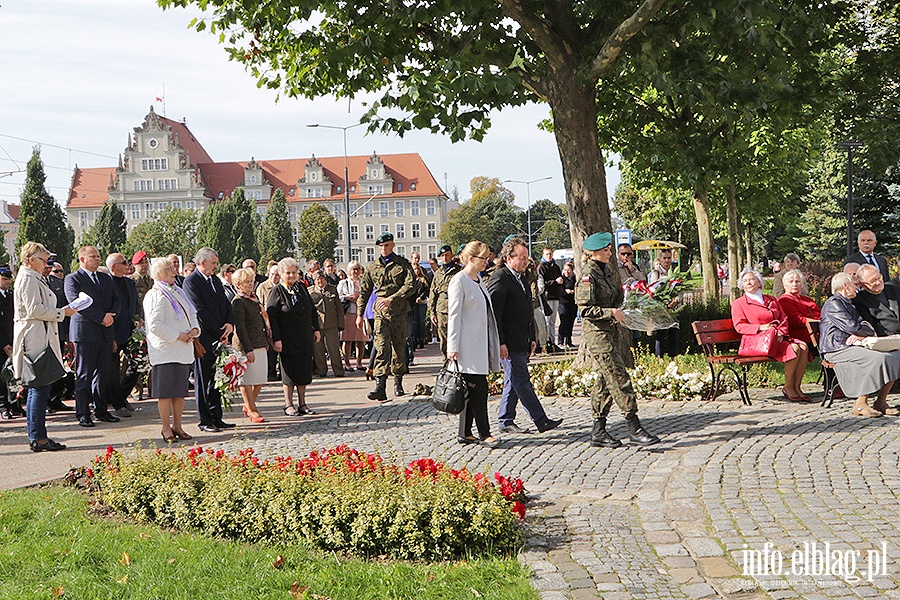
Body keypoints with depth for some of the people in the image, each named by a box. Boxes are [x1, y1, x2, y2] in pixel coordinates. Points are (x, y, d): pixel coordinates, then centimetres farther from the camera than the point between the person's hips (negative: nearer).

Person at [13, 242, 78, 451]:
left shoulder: (33, 279, 22)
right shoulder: (28, 279, -10)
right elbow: (35, 310, -17)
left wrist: (60, 312, 16)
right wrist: (62, 313, -8)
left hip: (39, 339, 11)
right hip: (35, 341, -11)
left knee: (36, 389, 11)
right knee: (40, 389, -10)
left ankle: (35, 437, 15)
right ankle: (38, 438, -9)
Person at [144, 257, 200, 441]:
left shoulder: (179, 292, 16)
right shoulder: (155, 295, -10)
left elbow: (192, 316, 20)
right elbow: (155, 325, -17)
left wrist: (194, 329, 0)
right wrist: (178, 336, -16)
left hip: (183, 350, 8)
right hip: (165, 351, -8)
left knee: (180, 391, 11)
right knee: (166, 392, -2)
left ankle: (177, 426, 19)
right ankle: (166, 428, 7)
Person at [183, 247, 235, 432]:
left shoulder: (215, 280, 17)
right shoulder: (191, 281, -9)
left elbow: (226, 304, 17)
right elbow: (200, 312, -14)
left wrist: (230, 323, -3)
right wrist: (219, 333, -13)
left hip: (220, 337, 7)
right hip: (204, 338, -7)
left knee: (217, 379, 10)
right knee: (204, 380, 1)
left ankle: (216, 418, 17)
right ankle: (205, 421, 8)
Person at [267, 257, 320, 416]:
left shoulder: (301, 287, 10)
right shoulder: (277, 291, -7)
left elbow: (313, 310, 19)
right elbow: (270, 316, -11)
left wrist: (316, 329, 11)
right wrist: (276, 339, -17)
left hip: (306, 339, 5)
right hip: (288, 340, -5)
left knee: (304, 371, 8)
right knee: (289, 371, 1)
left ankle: (302, 404, 17)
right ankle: (289, 405, 12)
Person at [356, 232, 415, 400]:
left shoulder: (402, 264, 3)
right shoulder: (372, 268, 10)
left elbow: (410, 285, -9)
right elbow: (364, 291, 16)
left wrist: (391, 299, -17)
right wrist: (359, 314, 13)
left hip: (399, 312, 0)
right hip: (380, 313, 1)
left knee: (399, 348, 8)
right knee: (381, 348, -12)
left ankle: (398, 382, 24)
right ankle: (380, 387, -20)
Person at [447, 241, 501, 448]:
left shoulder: (479, 280, 17)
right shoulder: (459, 281, -9)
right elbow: (454, 316, -12)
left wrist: (495, 343, 22)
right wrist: (452, 347, -15)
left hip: (481, 342, 9)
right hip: (469, 345, -9)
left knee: (472, 390, 9)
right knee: (479, 388, -8)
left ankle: (465, 433, 15)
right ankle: (484, 434, -3)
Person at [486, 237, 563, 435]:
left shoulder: (521, 278, 18)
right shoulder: (499, 279, -11)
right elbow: (494, 313, -16)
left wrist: (532, 338, 19)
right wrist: (500, 343, -19)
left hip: (521, 342, 9)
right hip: (509, 343, -9)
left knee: (513, 382, 12)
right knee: (522, 382, -5)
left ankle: (506, 422, 19)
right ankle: (541, 420, -4)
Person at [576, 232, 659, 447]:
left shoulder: (609, 269, 14)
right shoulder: (588, 275, -12)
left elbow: (617, 297, 26)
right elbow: (586, 309, -17)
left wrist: (620, 311, 8)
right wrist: (611, 313, -22)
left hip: (611, 331, 9)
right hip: (597, 332, -9)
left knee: (606, 380, 9)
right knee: (618, 377, -9)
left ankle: (598, 431, 15)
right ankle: (634, 427, -5)